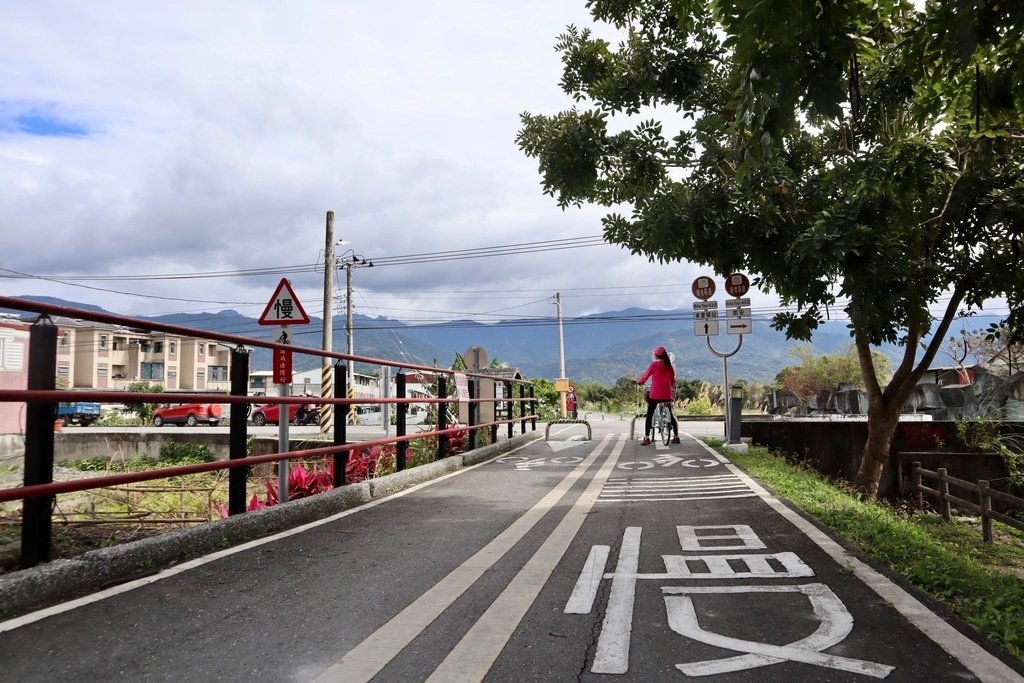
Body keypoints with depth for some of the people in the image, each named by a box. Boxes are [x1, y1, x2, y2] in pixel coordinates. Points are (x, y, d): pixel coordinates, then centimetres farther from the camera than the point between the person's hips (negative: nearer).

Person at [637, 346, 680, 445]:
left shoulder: (654, 364, -5)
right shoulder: (670, 366, 8)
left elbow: (645, 376, -1)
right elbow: (673, 381, 12)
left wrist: (639, 381, 18)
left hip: (655, 394, -4)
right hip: (667, 395, 4)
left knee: (649, 415, 0)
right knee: (670, 415, 16)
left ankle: (646, 438, -7)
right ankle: (676, 436, 16)